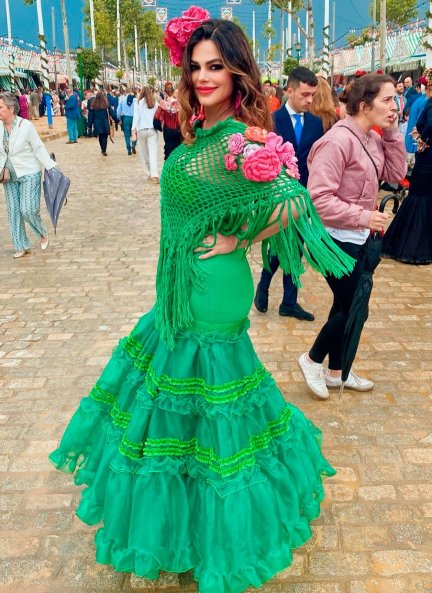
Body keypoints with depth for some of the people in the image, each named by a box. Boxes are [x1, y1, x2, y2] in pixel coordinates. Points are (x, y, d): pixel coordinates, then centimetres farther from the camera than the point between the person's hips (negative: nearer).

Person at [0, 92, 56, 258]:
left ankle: (42, 233, 19)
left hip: (29, 174, -5)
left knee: (28, 209, -11)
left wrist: (52, 168, -13)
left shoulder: (26, 126, -16)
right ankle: (21, 247, 19)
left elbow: (39, 149, -10)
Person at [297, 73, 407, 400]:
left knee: (347, 305, 17)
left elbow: (396, 173, 5)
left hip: (358, 238, 9)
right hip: (335, 239, -9)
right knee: (353, 307, -1)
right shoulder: (338, 140, -22)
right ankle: (313, 359, 21)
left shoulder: (373, 139, 6)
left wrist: (392, 132, -2)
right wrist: (363, 217, -24)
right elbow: (318, 198, -25)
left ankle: (335, 372, 32)